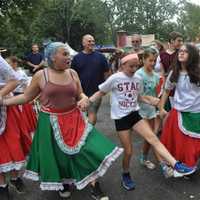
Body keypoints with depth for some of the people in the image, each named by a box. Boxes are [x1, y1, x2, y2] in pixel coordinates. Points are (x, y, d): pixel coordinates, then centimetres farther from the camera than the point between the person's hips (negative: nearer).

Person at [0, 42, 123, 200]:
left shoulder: (73, 73, 0)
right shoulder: (40, 76, -8)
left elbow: (80, 94, 9)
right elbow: (26, 97, 1)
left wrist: (85, 99, -15)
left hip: (74, 120, 2)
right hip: (51, 123, -2)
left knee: (89, 150, -4)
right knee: (57, 156, 11)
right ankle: (63, 183, 41)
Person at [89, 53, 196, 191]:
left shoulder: (137, 79, 5)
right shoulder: (114, 79, -10)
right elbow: (101, 92, -1)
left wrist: (150, 101, 0)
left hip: (134, 114, 4)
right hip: (121, 117, -4)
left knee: (153, 138, -12)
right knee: (128, 151, 3)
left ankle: (176, 165, -17)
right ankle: (126, 175, 28)